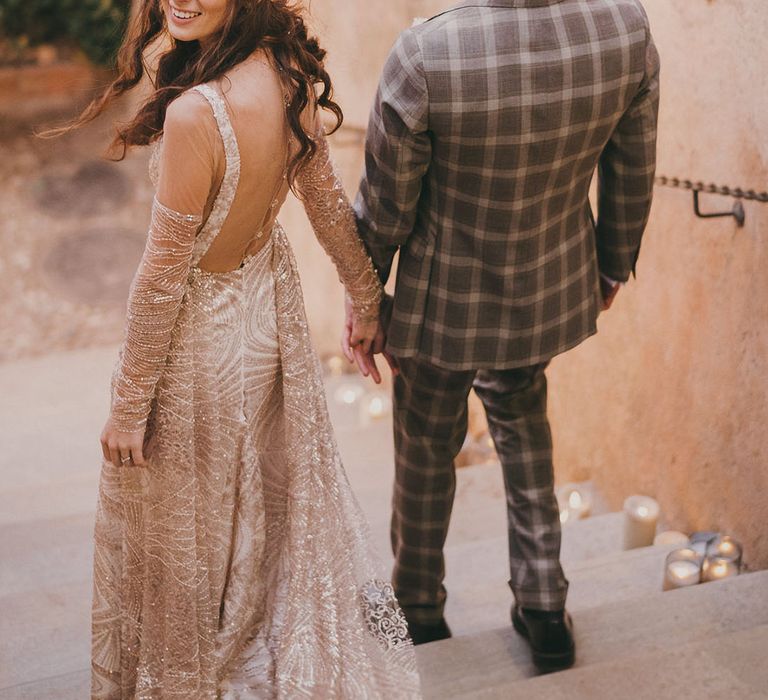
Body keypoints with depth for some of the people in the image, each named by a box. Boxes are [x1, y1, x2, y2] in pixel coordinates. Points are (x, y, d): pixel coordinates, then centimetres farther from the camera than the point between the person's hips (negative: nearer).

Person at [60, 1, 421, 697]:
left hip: (200, 333, -7)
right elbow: (329, 203, 2)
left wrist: (130, 404, -13)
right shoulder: (288, 71, -11)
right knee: (277, 491, 28)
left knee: (187, 522, 18)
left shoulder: (195, 113, -34)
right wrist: (366, 300, 18)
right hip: (272, 304, 8)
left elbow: (164, 276, -25)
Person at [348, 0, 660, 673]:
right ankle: (543, 605, 36)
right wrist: (614, 265, 15)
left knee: (428, 448, 22)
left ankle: (420, 613, 46)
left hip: (443, 306, -3)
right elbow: (633, 176, -4)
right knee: (522, 417, 32)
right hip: (553, 290, 3)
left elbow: (385, 207, -17)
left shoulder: (425, 55, -31)